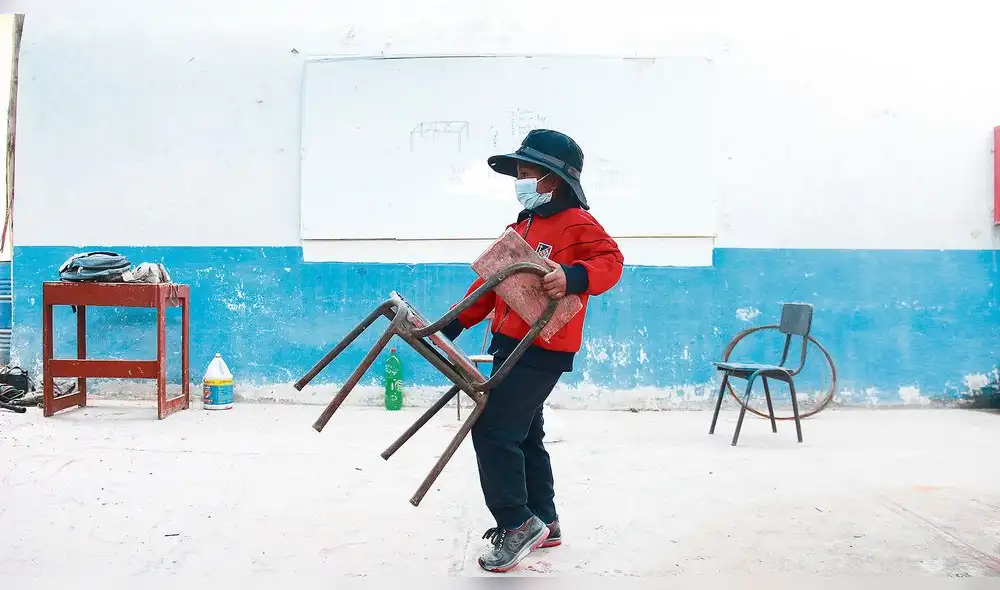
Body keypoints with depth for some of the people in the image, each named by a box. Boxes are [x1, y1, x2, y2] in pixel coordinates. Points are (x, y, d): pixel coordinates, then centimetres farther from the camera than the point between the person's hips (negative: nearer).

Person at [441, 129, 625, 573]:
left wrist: (573, 276, -37)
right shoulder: (521, 227, 18)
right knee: (524, 435, 16)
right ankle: (543, 522, 29)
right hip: (511, 345, 10)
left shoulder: (576, 223, -7)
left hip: (541, 350, -10)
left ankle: (517, 524, -1)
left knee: (492, 430, -12)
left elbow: (610, 260, -19)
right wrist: (454, 324, 17)